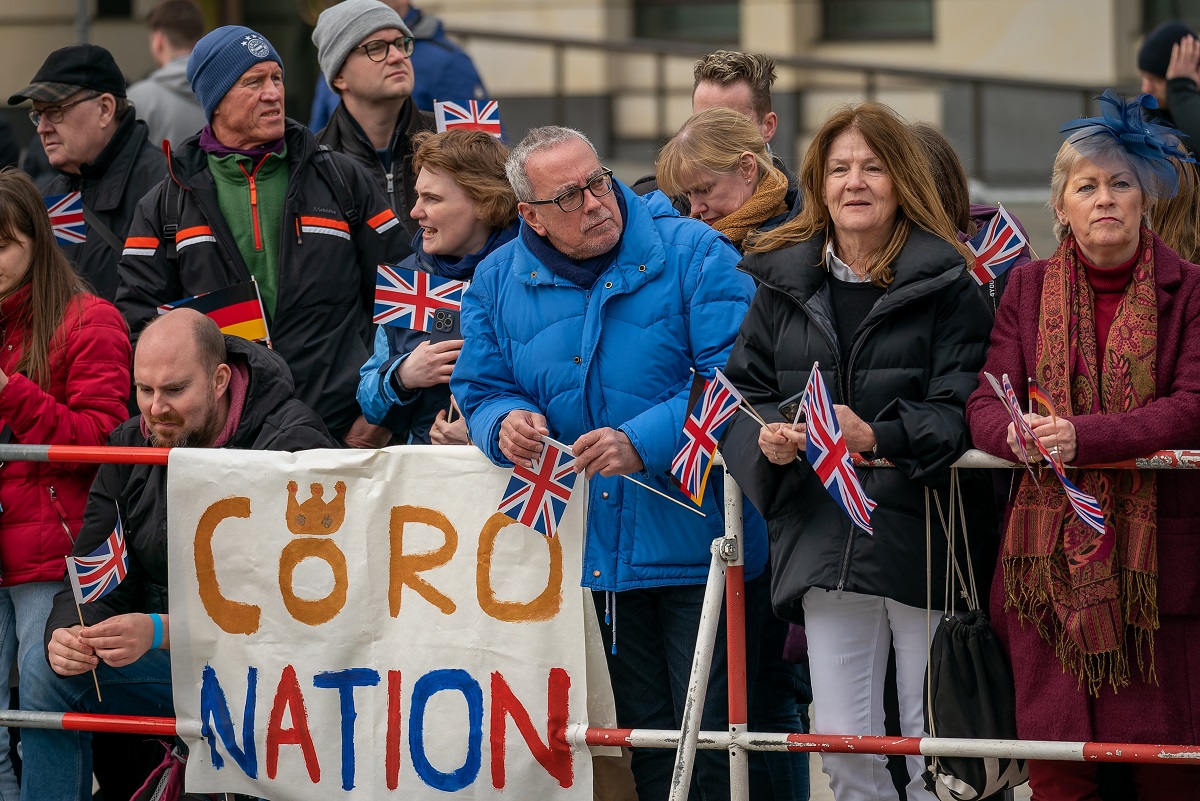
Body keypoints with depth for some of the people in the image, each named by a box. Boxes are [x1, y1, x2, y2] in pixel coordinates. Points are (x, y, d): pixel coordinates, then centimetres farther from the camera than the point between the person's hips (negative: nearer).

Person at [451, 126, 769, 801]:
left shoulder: (692, 255, -8)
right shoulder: (500, 282, 7)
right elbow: (482, 390, 12)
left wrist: (642, 442, -25)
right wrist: (506, 422, -12)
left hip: (695, 540, -4)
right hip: (595, 555, 4)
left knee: (712, 732, -6)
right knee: (643, 729, 12)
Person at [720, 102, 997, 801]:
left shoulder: (946, 283, -2)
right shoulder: (783, 281, 11)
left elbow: (961, 410, -9)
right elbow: (742, 390, 12)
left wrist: (877, 438, -24)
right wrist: (766, 438, -10)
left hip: (922, 535, -4)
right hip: (825, 541, 4)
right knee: (842, 745, 4)